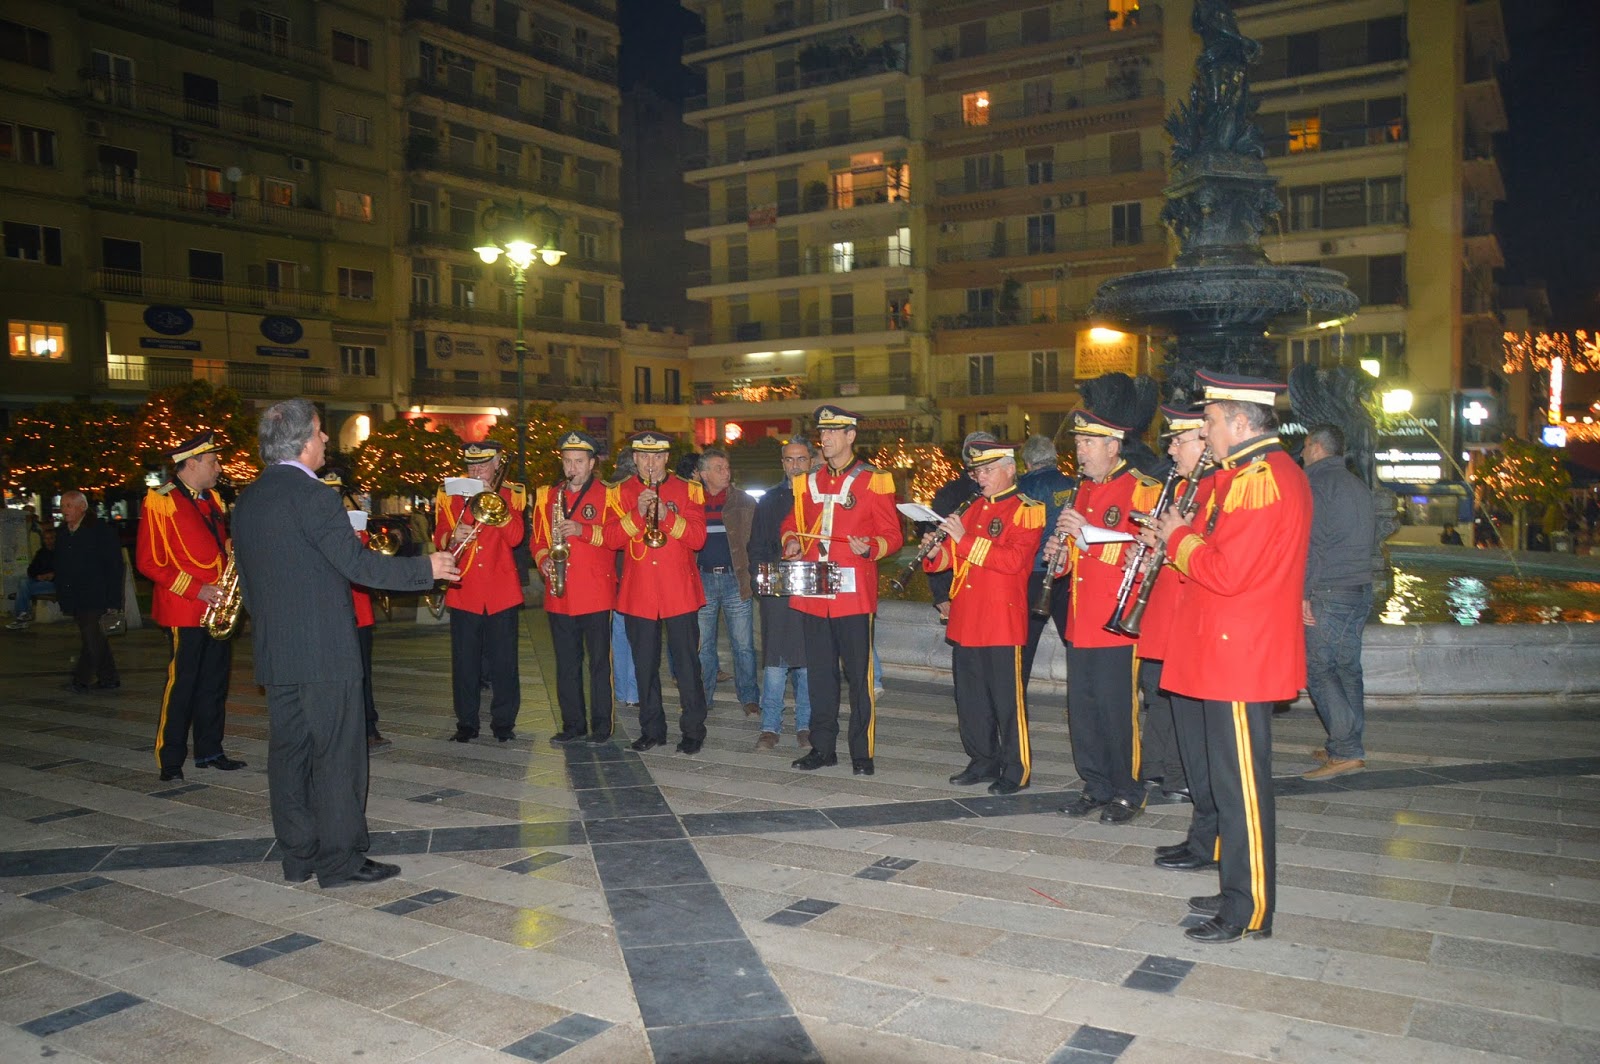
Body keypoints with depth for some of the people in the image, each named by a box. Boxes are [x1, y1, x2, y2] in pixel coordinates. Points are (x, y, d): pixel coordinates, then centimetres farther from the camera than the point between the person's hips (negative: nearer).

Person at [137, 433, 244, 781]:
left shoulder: (212, 499, 15)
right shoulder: (161, 502, -8)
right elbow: (150, 562, -12)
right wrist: (196, 590, -17)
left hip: (217, 610, 8)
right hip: (184, 611, -7)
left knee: (215, 681, 11)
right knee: (181, 683, -3)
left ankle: (209, 750, 21)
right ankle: (170, 760, 7)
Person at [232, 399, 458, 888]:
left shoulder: (246, 500, 10)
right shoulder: (311, 495, -15)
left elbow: (246, 577, 16)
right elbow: (359, 564, -18)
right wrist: (426, 568, -8)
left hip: (274, 651, 8)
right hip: (324, 651, -8)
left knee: (288, 751, 12)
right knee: (337, 754, -1)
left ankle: (298, 856, 20)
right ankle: (340, 860, 5)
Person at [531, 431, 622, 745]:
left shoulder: (607, 494, 2)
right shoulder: (547, 495, 13)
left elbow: (619, 535, -8)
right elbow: (538, 538, 15)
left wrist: (583, 530, -19)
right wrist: (543, 559, -4)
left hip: (596, 593, -4)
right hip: (559, 595, 4)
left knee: (599, 661, 1)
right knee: (566, 663, 9)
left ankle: (601, 725, 10)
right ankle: (573, 724, 19)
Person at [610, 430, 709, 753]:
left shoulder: (687, 490, 4)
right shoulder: (621, 493, 8)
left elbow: (698, 538, -5)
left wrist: (668, 517, -20)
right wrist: (636, 514, -18)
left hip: (679, 592, -2)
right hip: (637, 592, 2)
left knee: (687, 663, -1)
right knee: (645, 664, 8)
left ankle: (693, 730, 9)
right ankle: (652, 729, 20)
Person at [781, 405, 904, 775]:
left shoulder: (873, 481, -1)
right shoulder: (807, 483, 13)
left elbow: (892, 535, -1)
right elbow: (792, 523, 23)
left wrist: (870, 547, -21)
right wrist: (792, 542, 1)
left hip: (853, 593, -5)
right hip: (812, 591, 5)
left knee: (859, 674, 0)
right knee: (819, 672, 10)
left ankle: (862, 751, 10)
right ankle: (823, 747, 20)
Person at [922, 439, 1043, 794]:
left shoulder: (1026, 511, -5)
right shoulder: (974, 509, 17)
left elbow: (1013, 559, -19)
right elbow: (954, 558, 21)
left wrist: (964, 539, -22)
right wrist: (937, 551, -2)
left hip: (1003, 621, -7)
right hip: (966, 621, 7)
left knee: (1007, 699, -1)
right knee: (970, 696, 12)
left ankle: (1016, 769, 9)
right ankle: (983, 762, 24)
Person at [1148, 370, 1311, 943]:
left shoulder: (1259, 481, -19)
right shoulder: (1267, 472, 15)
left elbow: (1227, 573, -25)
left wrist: (1178, 538, -9)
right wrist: (1184, 537, 6)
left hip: (1239, 658, -11)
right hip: (1238, 654, 11)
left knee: (1242, 784, -1)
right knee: (1235, 779, 17)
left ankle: (1249, 911, 9)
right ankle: (1239, 891, 29)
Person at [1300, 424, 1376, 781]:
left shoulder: (1316, 482, -10)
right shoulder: (1359, 486, 17)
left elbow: (1310, 542, -17)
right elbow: (1371, 540, 23)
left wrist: (1303, 592, -16)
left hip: (1329, 593, -9)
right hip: (1362, 590, 9)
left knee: (1319, 668, -6)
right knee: (1346, 668, 13)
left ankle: (1347, 751, -8)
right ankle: (1346, 744, 18)